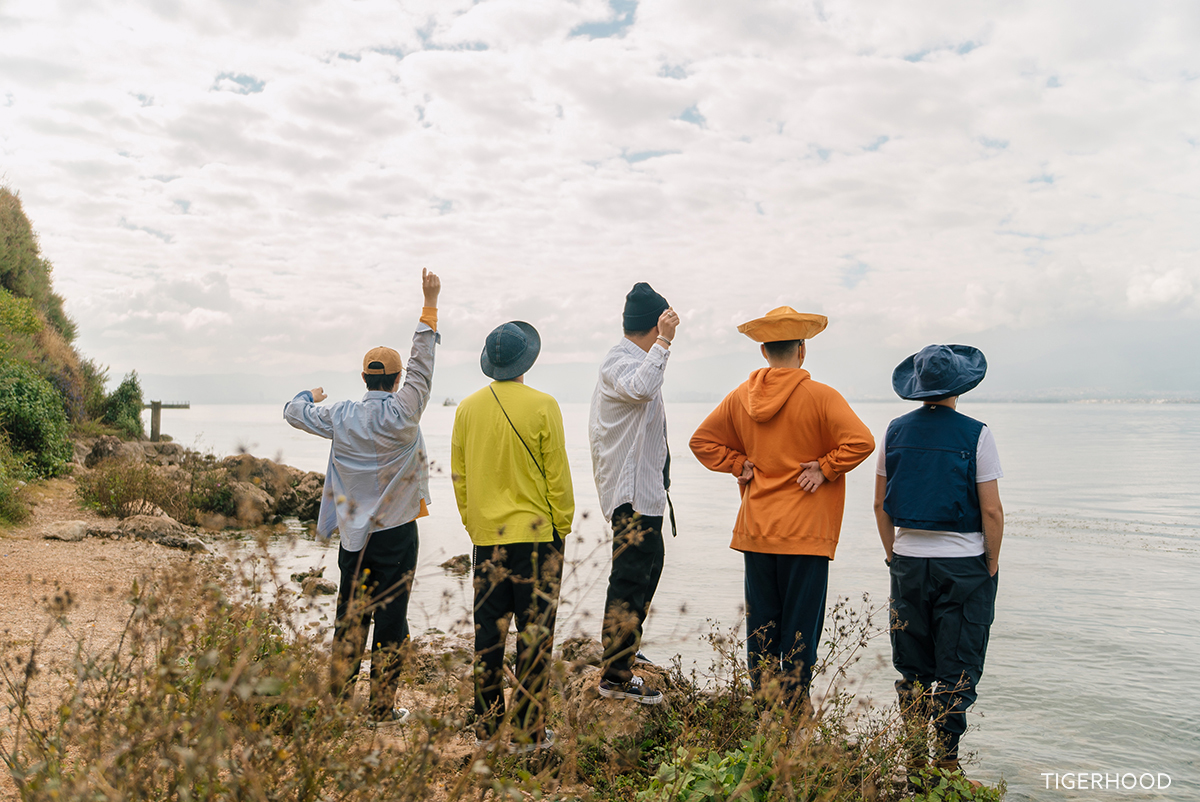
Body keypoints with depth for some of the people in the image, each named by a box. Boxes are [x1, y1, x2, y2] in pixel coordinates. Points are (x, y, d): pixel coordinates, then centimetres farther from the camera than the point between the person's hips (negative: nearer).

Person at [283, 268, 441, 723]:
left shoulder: (340, 416, -1)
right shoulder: (401, 415, -13)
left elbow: (294, 412, 14)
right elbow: (422, 364, -10)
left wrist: (312, 395, 37)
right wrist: (430, 306, -9)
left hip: (353, 534, 4)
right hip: (395, 533, -4)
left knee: (350, 616, 14)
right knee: (390, 619, 3)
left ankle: (338, 697, 22)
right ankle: (383, 708, 9)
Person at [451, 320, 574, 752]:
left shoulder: (467, 408, 3)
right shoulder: (543, 406, -10)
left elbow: (458, 475, 9)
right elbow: (558, 475, -7)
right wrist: (561, 527, 3)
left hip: (486, 538, 4)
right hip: (535, 534, -4)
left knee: (488, 632, 12)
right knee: (534, 632, 4)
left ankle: (486, 728, 22)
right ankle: (527, 733, 9)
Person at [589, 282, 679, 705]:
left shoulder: (634, 358, 17)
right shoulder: (618, 362, -17)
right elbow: (639, 387, -41)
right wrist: (665, 341, -38)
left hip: (644, 487, 11)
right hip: (632, 491, -11)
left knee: (649, 561, 22)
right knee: (630, 578, -8)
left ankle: (623, 646, 37)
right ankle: (616, 677, -2)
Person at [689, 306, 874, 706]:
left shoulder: (740, 397, 5)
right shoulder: (820, 396, -9)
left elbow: (702, 440, 12)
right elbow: (860, 441, -19)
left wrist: (739, 465, 8)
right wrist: (824, 468, -7)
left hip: (755, 530, 4)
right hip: (805, 533, -4)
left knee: (760, 627, 12)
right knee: (800, 629, 4)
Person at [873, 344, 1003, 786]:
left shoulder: (896, 431, 1)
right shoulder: (975, 434, -10)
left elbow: (881, 505, 6)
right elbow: (991, 511, -11)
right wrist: (992, 565, 1)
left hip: (908, 562, 4)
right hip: (963, 564, -3)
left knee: (912, 670, 13)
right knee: (957, 673, 7)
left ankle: (914, 760, 23)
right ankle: (947, 764, 13)